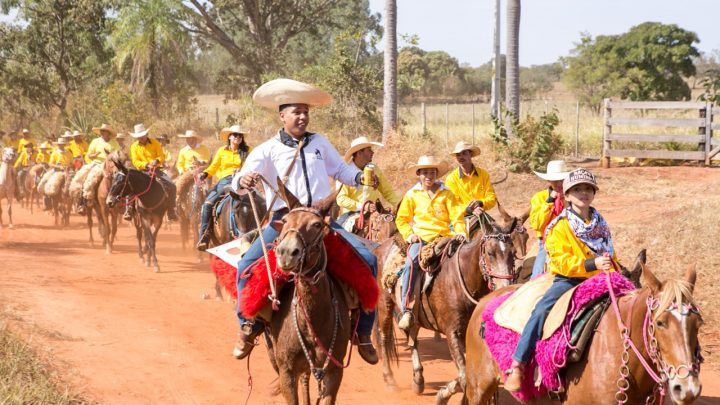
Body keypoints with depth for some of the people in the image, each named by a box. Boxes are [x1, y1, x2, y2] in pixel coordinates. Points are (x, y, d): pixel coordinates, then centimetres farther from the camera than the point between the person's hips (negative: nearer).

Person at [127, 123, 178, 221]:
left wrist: (157, 161, -21)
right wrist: (146, 165, -22)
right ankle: (128, 210, -19)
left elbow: (162, 156, 2)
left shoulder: (155, 143, 5)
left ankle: (171, 211, -3)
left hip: (156, 170, 1)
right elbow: (135, 162, -4)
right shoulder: (134, 146, 4)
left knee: (171, 186, -16)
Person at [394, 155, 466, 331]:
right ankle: (406, 310, -28)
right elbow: (402, 219, 13)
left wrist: (460, 232, -12)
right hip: (422, 238, -1)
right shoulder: (412, 195, 10)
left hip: (445, 236, 1)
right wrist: (409, 235, -3)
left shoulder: (446, 194, 10)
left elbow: (457, 216, 6)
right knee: (411, 263, -30)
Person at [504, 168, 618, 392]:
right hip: (568, 280, -5)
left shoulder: (600, 225, 14)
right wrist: (592, 264, -25)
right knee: (541, 311, -27)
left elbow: (610, 256, 24)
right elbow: (562, 261, -14)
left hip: (597, 281, 5)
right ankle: (517, 366, -27)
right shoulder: (561, 226, -3)